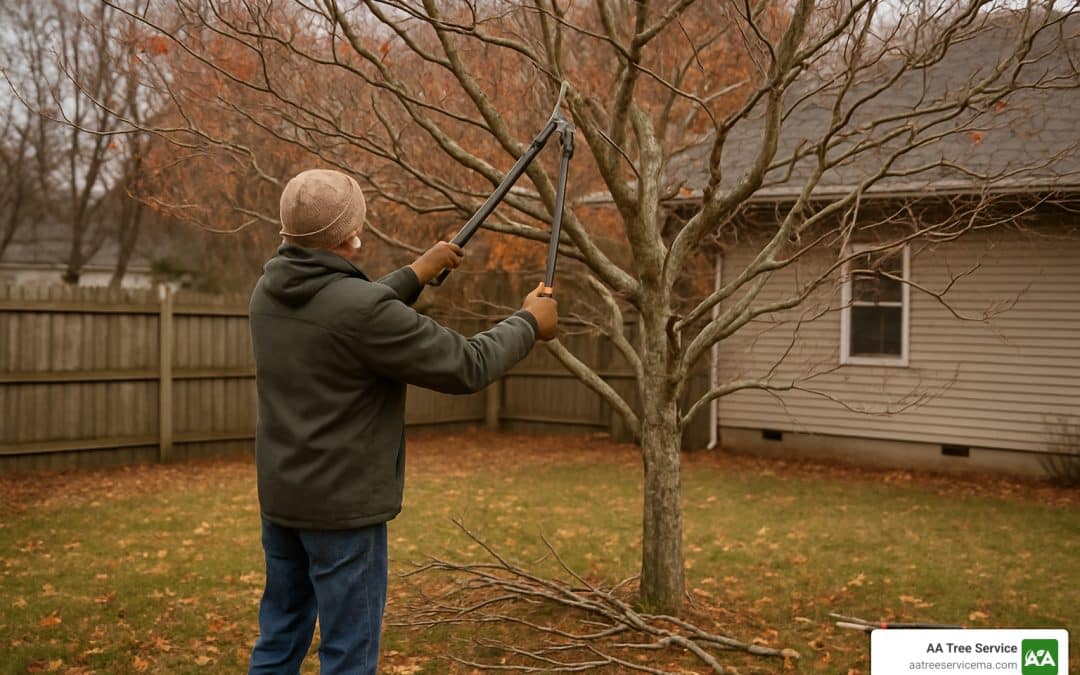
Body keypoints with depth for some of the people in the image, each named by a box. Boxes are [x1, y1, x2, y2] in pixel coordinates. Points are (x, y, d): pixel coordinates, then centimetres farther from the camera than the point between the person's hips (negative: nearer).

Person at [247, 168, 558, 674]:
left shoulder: (269, 292, 1)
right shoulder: (362, 308, -24)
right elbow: (466, 367, -16)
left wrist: (417, 273, 25)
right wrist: (529, 322, 0)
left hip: (281, 497, 8)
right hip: (343, 506, -8)